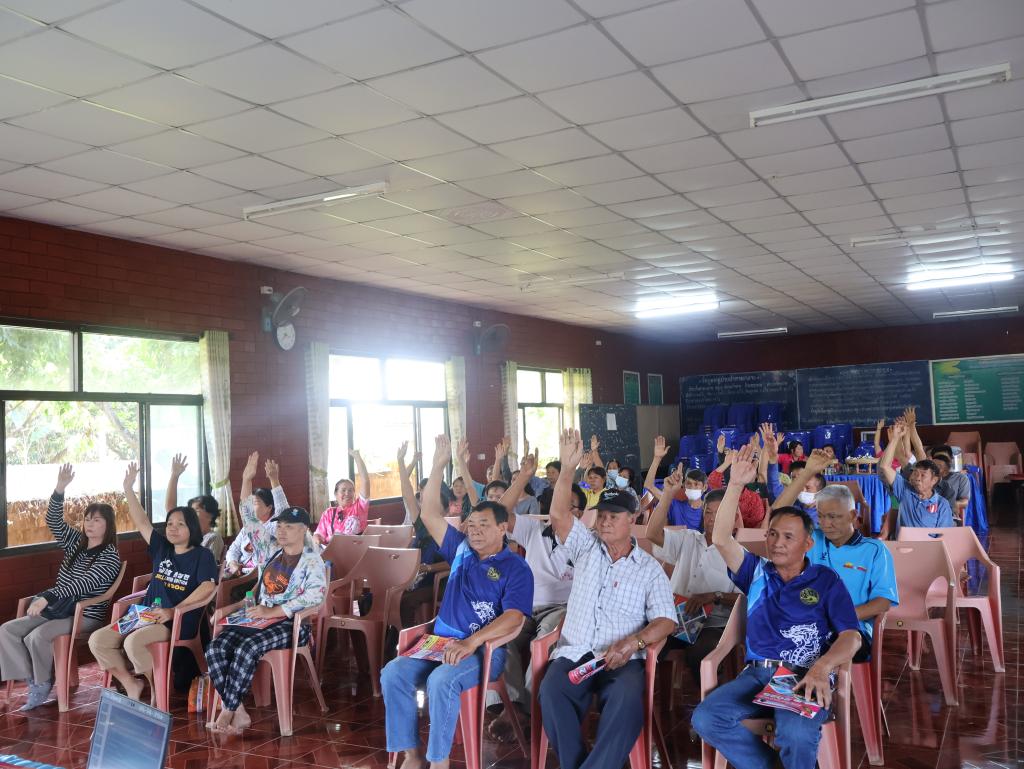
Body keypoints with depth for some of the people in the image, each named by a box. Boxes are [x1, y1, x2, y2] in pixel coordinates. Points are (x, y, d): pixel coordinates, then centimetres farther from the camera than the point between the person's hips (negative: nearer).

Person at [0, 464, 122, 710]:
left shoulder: (110, 556, -12)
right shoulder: (76, 542, 10)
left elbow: (83, 583, -24)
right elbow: (54, 522, -3)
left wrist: (47, 597, -34)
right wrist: (60, 489, -18)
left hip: (85, 616, -8)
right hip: (58, 610, 8)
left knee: (37, 637, -30)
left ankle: (43, 686, -6)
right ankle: (34, 682, -7)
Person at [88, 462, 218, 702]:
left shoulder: (202, 555, -5)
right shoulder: (162, 548, 12)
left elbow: (208, 588, -18)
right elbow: (142, 523, 9)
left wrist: (173, 611, -21)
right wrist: (129, 489, 2)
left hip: (179, 622, -7)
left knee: (133, 642, -31)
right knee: (98, 640, -7)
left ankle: (159, 690, -9)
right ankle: (131, 684, 5)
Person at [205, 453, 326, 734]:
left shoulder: (311, 560, -6)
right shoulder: (271, 550, 13)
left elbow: (317, 594, -23)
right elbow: (249, 519, 11)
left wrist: (273, 612, -24)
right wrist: (247, 480, 2)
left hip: (292, 624, -6)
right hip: (259, 617, 7)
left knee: (245, 650, -32)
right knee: (215, 649, -17)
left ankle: (227, 712, -18)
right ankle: (239, 713, -18)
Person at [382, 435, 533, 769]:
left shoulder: (516, 568, -3)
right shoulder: (462, 550, 14)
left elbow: (513, 617, -16)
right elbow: (429, 514, 11)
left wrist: (471, 642, -29)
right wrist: (438, 466, 5)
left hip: (484, 650, -6)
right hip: (441, 642, 6)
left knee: (442, 680, -35)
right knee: (393, 673, -19)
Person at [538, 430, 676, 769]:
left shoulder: (649, 568, 9)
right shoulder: (586, 548, 14)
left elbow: (665, 620, -1)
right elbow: (559, 514, -2)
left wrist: (632, 642, -20)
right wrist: (568, 467, -13)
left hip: (621, 659, -1)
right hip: (574, 653, 2)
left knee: (627, 698, -35)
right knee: (551, 692, -31)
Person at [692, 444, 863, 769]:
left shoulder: (826, 580, 9)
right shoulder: (757, 573, 15)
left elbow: (851, 636, -1)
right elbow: (721, 539, 1)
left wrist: (821, 668, -21)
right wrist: (736, 484, -8)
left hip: (804, 678, -4)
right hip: (756, 673, 4)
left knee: (796, 733, -37)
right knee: (705, 719, -23)